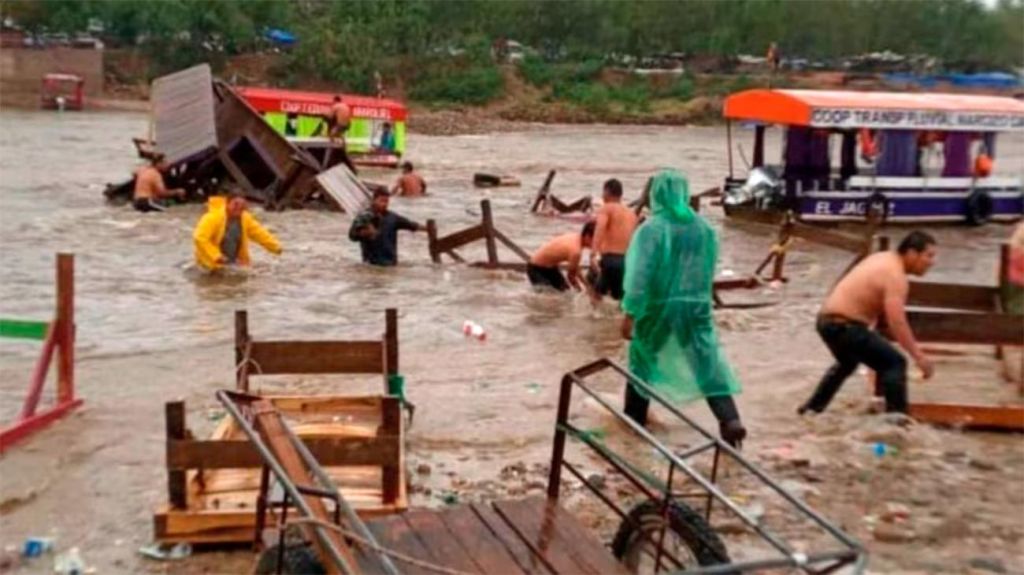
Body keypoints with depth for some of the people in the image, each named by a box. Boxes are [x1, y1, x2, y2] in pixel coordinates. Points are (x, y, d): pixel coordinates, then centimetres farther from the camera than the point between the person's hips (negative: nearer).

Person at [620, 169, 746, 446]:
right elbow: (708, 271, 13)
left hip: (658, 308, -3)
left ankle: (634, 420, 26)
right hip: (695, 308, 4)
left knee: (642, 362, 15)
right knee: (708, 363, 4)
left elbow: (641, 275, -18)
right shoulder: (703, 227, 3)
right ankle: (731, 421, -10)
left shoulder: (652, 228, -14)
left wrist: (629, 313, -16)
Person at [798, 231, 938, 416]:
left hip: (828, 320, 10)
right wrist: (919, 356, -25)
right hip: (844, 326, -10)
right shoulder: (895, 275, -17)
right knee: (895, 363, -10)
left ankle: (813, 407, 44)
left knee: (848, 363, 34)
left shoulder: (883, 258, 13)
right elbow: (897, 323, -27)